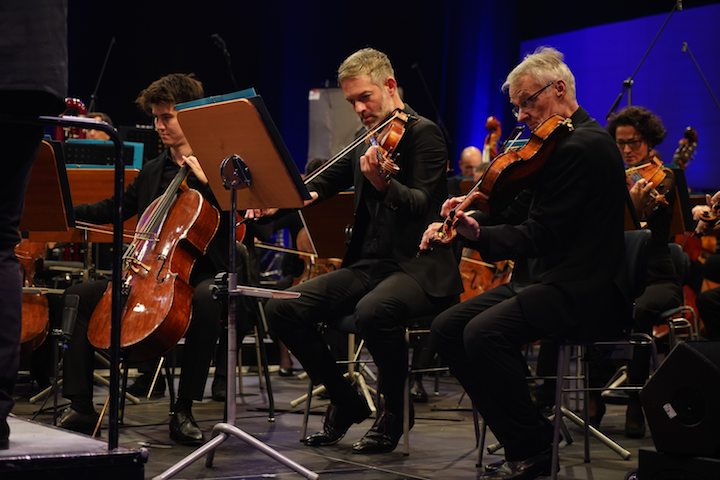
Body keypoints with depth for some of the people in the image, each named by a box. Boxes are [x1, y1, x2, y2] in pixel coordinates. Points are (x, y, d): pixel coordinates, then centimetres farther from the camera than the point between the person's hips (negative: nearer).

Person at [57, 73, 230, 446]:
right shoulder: (152, 171, 19)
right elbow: (114, 209, 24)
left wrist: (205, 178, -20)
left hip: (202, 272, -6)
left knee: (207, 299, -41)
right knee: (79, 296, -10)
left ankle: (184, 411, -32)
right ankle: (80, 407, -9)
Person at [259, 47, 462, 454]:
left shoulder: (423, 133, -6)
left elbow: (420, 204, -18)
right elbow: (324, 184, 22)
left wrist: (382, 182, -38)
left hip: (420, 266, -7)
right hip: (369, 265, 8)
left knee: (372, 311, -39)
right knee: (283, 308, -10)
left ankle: (393, 412, -12)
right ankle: (346, 402, 6)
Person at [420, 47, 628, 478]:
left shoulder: (583, 146, -15)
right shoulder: (566, 142, 17)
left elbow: (541, 234, -20)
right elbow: (522, 209, 16)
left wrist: (478, 234, -23)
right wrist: (470, 217, 0)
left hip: (584, 291, -11)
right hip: (546, 278, 11)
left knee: (484, 332, -30)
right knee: (447, 328, 1)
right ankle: (521, 440, 4)